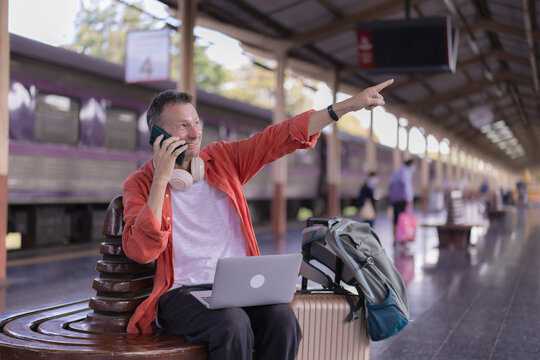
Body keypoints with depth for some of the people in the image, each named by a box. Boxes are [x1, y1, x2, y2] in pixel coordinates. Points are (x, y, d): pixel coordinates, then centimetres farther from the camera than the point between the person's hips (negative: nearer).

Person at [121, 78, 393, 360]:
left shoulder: (222, 158, 11)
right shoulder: (139, 184, 1)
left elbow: (279, 137, 9)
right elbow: (140, 251, -14)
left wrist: (349, 105, 5)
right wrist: (162, 179, -17)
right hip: (181, 293, -3)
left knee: (282, 318, -27)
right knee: (232, 324, -33)